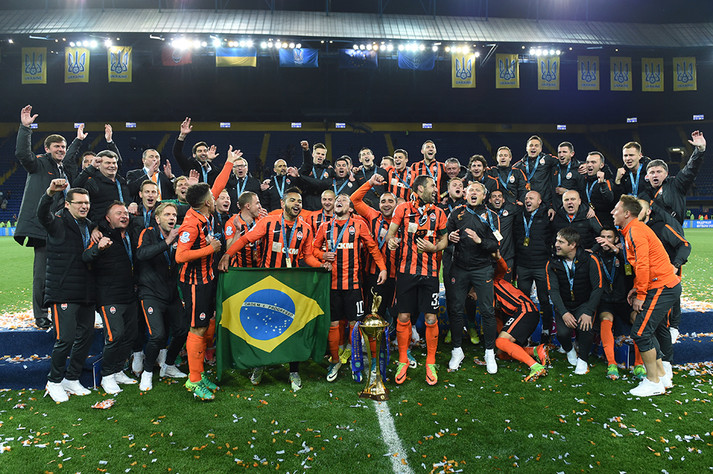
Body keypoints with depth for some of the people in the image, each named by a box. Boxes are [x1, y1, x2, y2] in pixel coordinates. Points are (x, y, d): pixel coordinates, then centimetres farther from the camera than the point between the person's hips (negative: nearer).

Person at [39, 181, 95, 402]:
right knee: (66, 338, -8)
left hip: (86, 293, 7)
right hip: (63, 291, -6)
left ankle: (72, 379, 26)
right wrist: (50, 193, -43)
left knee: (86, 336, 10)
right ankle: (54, 382, 13)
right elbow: (42, 214, -26)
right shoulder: (58, 223, -3)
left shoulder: (89, 226, 16)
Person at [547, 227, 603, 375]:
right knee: (563, 333, -23)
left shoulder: (589, 260, -11)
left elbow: (598, 288, -11)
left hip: (584, 304, -1)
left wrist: (588, 312, -21)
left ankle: (583, 359, 0)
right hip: (563, 306, 1)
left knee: (586, 328, -30)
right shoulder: (553, 263, -5)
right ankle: (569, 350, 16)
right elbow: (553, 290, -8)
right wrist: (564, 313, -22)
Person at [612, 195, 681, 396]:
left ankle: (653, 382, 1)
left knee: (641, 332, -9)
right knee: (650, 331, 16)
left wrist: (641, 295, -15)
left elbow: (642, 265, -21)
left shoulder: (635, 231, -14)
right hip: (666, 286, 10)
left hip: (661, 287, -10)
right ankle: (662, 375, 24)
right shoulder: (633, 230, 17)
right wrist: (637, 288, 12)